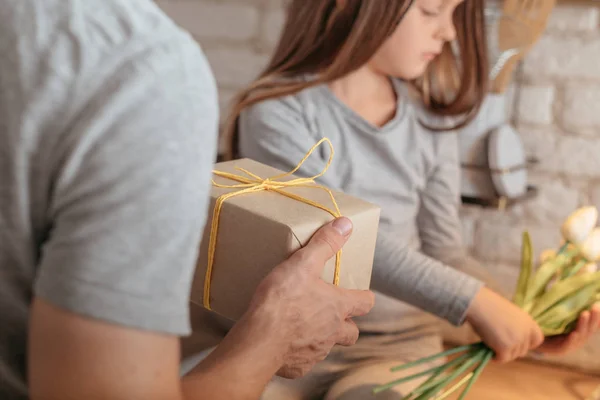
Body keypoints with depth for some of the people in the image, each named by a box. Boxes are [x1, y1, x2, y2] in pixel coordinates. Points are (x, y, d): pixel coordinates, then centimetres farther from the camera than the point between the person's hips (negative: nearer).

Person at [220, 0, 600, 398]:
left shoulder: (430, 119, 2)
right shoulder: (278, 111, -11)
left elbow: (443, 251, 5)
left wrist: (523, 317, -11)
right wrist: (476, 302, -26)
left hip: (397, 343, 3)